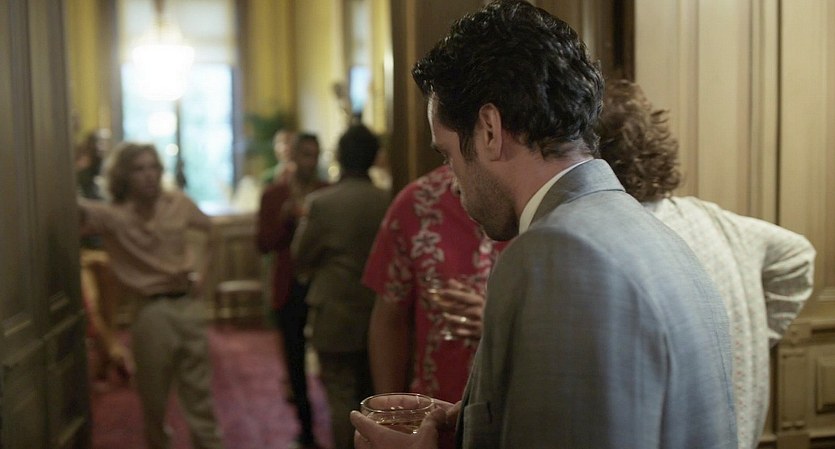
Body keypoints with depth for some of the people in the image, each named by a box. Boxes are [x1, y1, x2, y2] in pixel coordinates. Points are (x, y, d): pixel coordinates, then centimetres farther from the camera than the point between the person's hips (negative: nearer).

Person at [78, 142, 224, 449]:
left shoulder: (178, 204, 0)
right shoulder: (114, 216, -12)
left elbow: (213, 230, 15)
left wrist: (203, 271, 8)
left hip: (189, 305, 3)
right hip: (151, 312, -3)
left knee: (199, 392, 12)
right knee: (154, 396, 11)